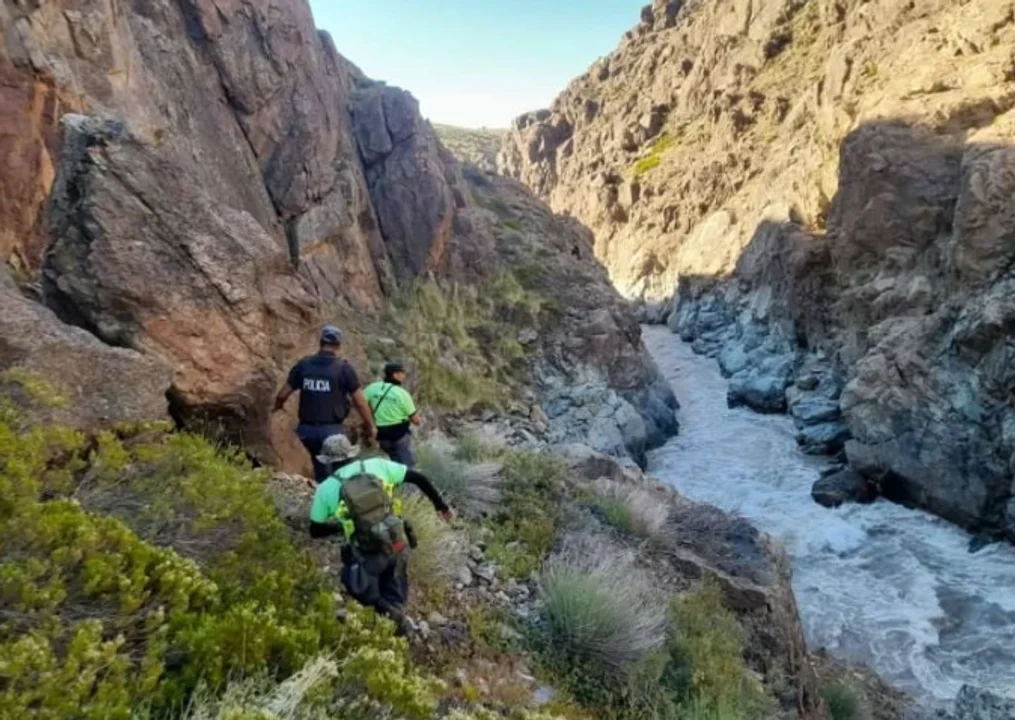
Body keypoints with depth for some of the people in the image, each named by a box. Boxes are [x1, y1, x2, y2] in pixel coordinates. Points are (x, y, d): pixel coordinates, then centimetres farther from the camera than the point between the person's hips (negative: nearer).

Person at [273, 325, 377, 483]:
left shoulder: (303, 364, 3)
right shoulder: (343, 367, -7)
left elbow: (282, 394, 8)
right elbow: (360, 402, -5)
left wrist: (278, 406, 31)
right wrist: (370, 426, 8)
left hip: (307, 429, 4)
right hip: (332, 430, -4)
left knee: (321, 469, 24)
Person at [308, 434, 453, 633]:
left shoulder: (326, 489, -3)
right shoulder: (377, 465, 0)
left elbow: (315, 531, 6)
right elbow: (419, 478, 0)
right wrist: (441, 505, 10)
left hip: (368, 555, -3)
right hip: (398, 544, 3)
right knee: (394, 598, 26)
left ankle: (387, 612, -4)